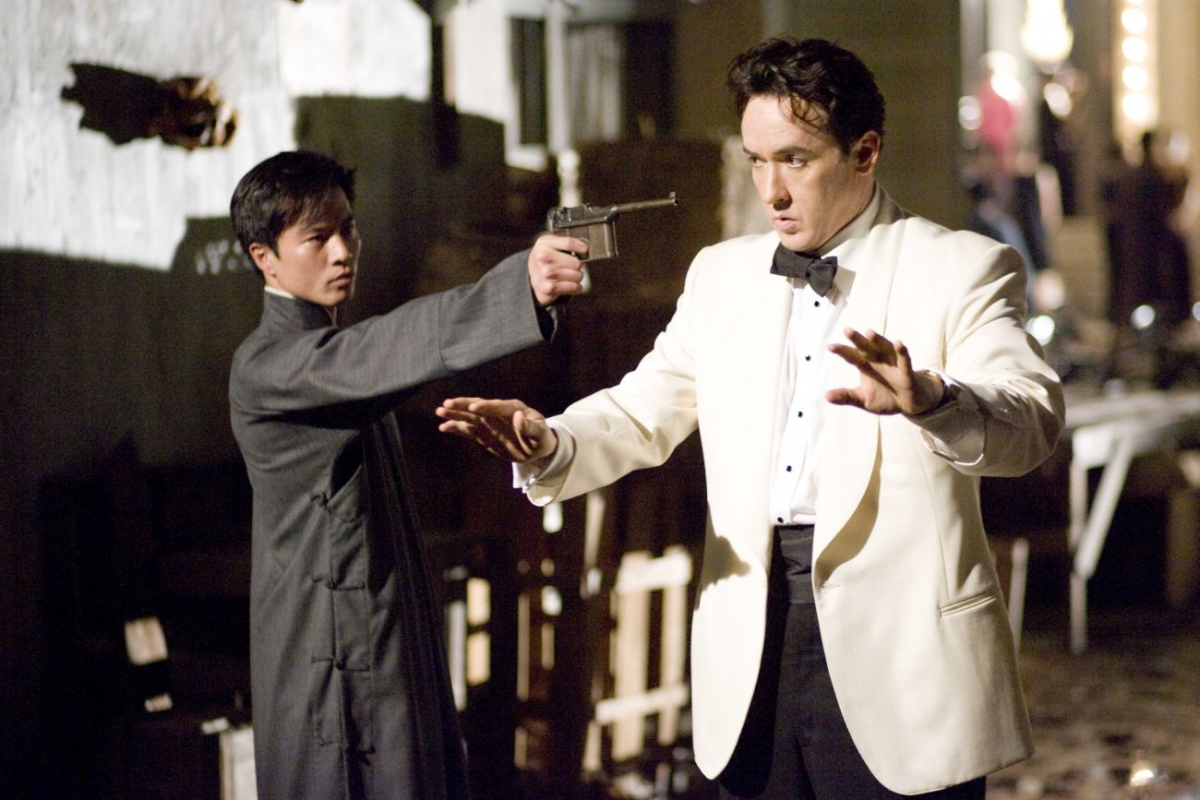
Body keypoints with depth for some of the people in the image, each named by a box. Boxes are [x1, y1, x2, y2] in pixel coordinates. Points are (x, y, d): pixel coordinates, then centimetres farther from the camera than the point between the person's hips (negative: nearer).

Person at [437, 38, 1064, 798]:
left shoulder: (965, 269, -2)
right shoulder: (721, 275, 15)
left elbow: (1032, 420, -16)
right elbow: (646, 411, 16)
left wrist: (928, 402, -39)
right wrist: (547, 445, -7)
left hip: (897, 645, -4)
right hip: (755, 646, 4)